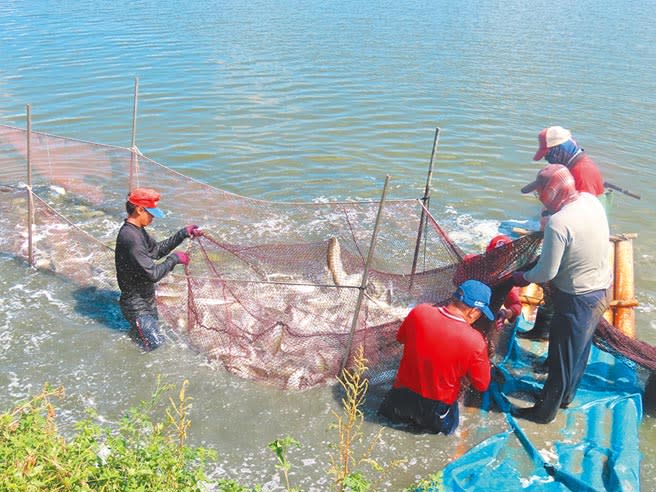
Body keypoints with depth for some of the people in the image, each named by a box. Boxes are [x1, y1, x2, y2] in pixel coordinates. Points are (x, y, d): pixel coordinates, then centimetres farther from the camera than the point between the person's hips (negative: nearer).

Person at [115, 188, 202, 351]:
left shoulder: (137, 231, 4)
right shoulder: (130, 237, -28)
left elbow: (157, 250, 15)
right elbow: (153, 274, -29)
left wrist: (183, 233, 7)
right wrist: (174, 259, -15)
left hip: (147, 300, 10)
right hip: (137, 306, -10)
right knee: (157, 348, -8)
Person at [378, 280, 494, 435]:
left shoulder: (419, 311, -18)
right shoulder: (474, 341, -28)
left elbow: (401, 338, 4)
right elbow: (482, 385, -11)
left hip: (402, 395, 3)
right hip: (435, 408, -3)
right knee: (448, 424, 32)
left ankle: (405, 413, 20)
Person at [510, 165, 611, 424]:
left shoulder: (558, 223, -29)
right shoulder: (591, 200, -5)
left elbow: (546, 273, -22)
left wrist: (523, 278, -3)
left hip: (577, 299, -8)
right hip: (601, 290, 8)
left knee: (561, 357, 8)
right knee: (580, 349, 25)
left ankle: (544, 412, 26)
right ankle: (566, 395, 46)